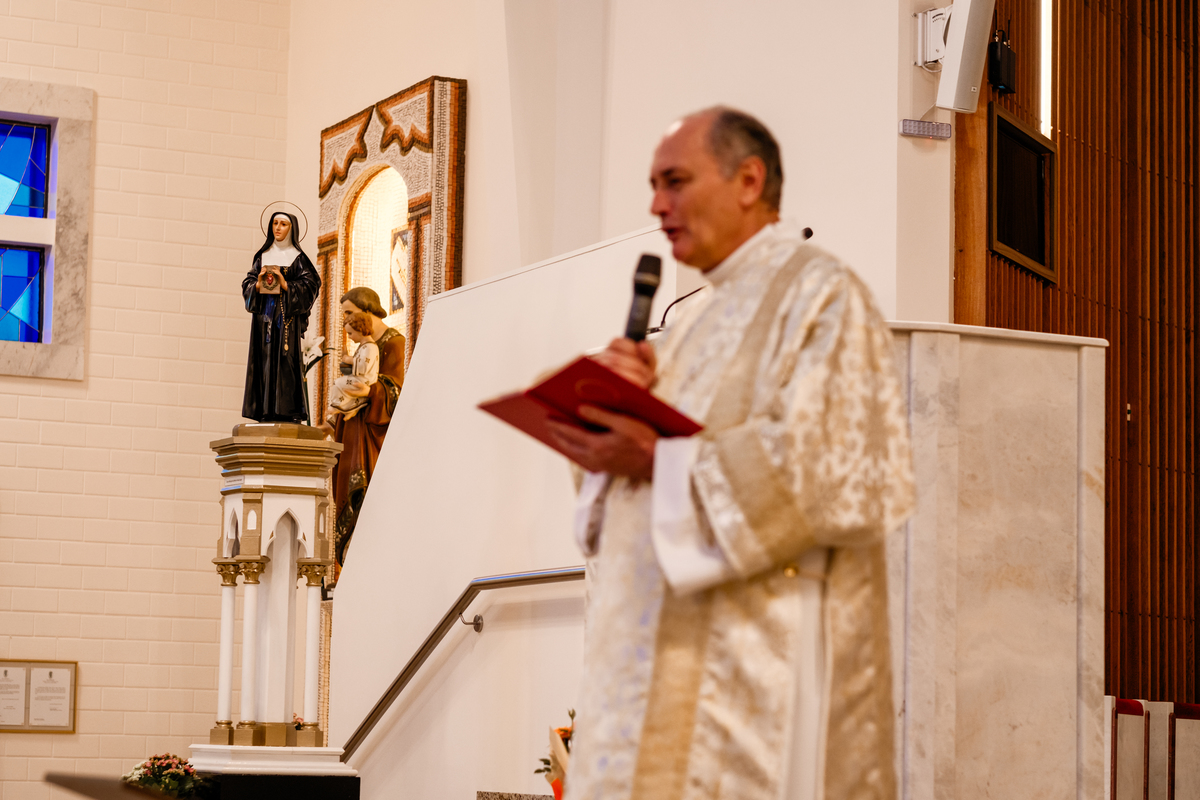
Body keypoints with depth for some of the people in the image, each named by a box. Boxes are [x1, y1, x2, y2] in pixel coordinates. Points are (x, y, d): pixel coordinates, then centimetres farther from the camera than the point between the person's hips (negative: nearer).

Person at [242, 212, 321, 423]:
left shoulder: (298, 258, 4)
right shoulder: (263, 256, 16)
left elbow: (311, 285, -4)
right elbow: (247, 283, 14)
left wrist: (285, 285, -14)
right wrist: (258, 284, -7)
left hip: (287, 315, -4)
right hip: (264, 315, 4)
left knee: (286, 360, -11)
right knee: (264, 359, -2)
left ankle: (288, 411, -15)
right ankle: (266, 412, -4)